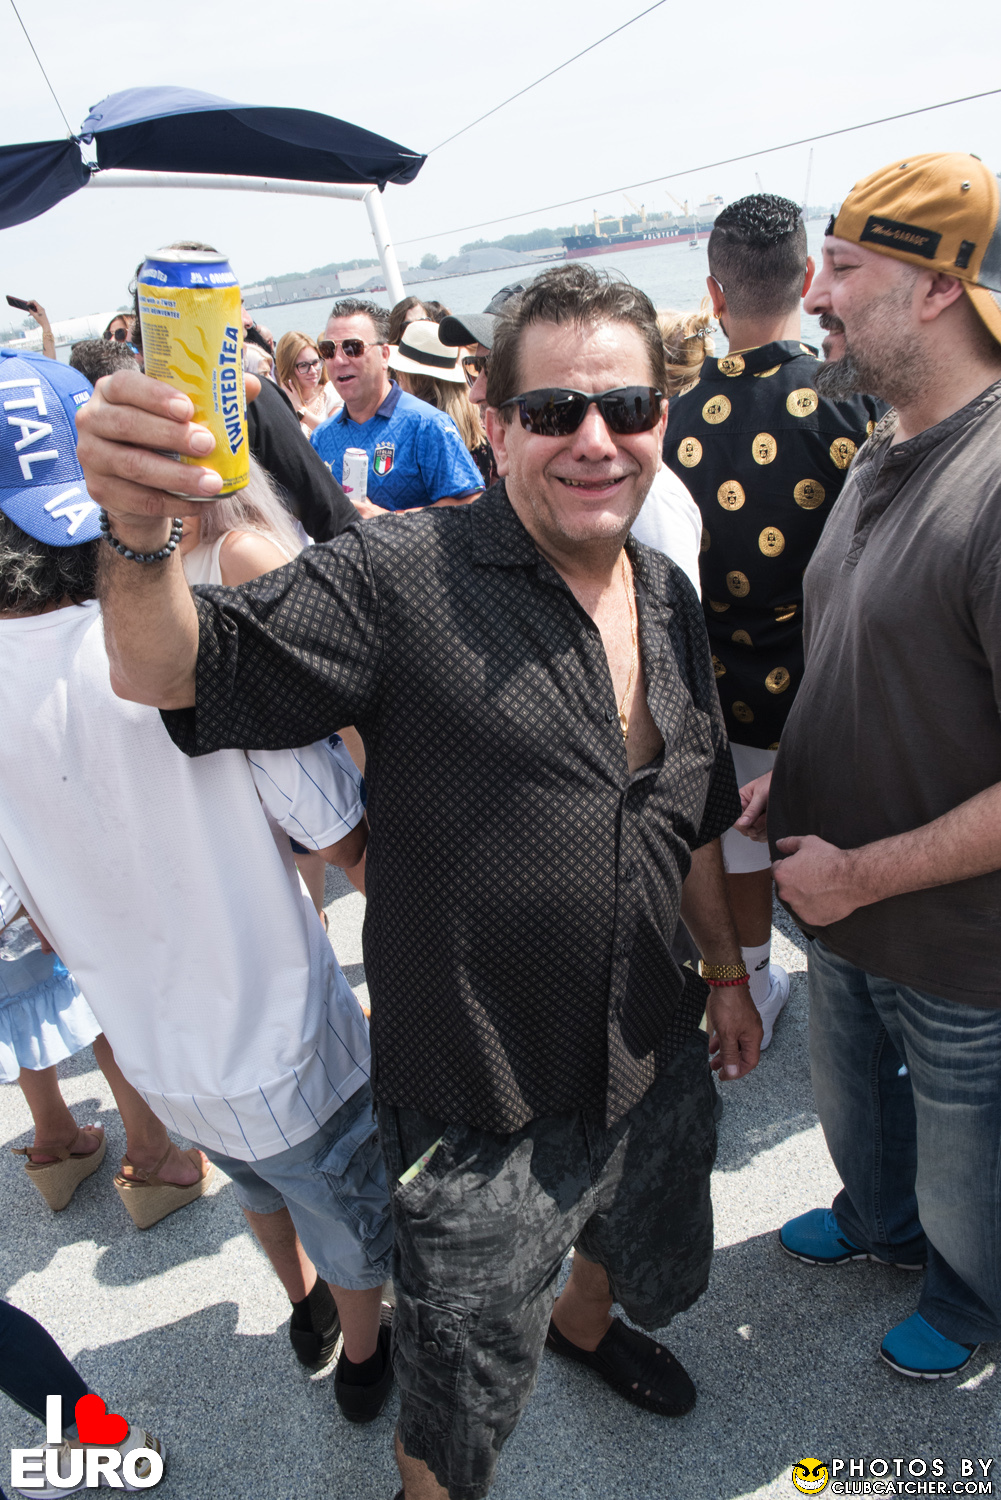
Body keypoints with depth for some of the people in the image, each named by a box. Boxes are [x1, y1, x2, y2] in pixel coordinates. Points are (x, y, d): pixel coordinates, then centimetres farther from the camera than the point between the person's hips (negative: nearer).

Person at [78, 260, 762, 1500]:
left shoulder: (670, 597, 1)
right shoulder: (402, 581, -22)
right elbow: (171, 674, -25)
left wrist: (727, 969, 17)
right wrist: (138, 537, -45)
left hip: (656, 1070, 7)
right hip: (479, 1119, -6)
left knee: (655, 1268, 34)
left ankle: (586, 1326, 69)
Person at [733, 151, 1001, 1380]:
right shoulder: (884, 460, 3)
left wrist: (863, 872, -22)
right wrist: (790, 779, 2)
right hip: (846, 910, 8)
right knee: (851, 1100, 31)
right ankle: (878, 1219, 61)